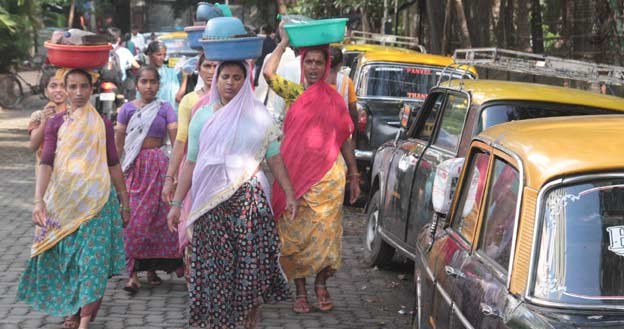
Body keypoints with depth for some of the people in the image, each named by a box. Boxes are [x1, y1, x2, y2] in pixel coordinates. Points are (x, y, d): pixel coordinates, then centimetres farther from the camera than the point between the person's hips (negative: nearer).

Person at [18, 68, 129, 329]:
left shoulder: (102, 124, 5)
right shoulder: (55, 123, 3)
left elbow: (114, 164, 8)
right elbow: (46, 162, -8)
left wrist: (124, 202, 8)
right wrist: (39, 200, -21)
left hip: (97, 199, -1)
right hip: (64, 199, 1)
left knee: (93, 258, -8)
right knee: (65, 257, 7)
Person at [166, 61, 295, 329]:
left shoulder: (259, 115, 6)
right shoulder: (203, 116, 8)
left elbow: (275, 159, 8)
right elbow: (190, 162, 8)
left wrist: (289, 193, -1)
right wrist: (177, 203, 5)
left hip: (250, 198, -1)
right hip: (211, 201, 1)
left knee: (252, 260, -4)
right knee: (214, 264, 1)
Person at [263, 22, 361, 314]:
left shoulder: (334, 97, 8)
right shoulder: (292, 91, 6)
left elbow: (345, 139, 10)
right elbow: (268, 73, -13)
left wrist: (354, 176, 8)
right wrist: (283, 42, -6)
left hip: (327, 176, 0)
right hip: (294, 174, 0)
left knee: (324, 232, 1)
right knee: (294, 233, 2)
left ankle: (321, 285, 17)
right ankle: (300, 290, 11)